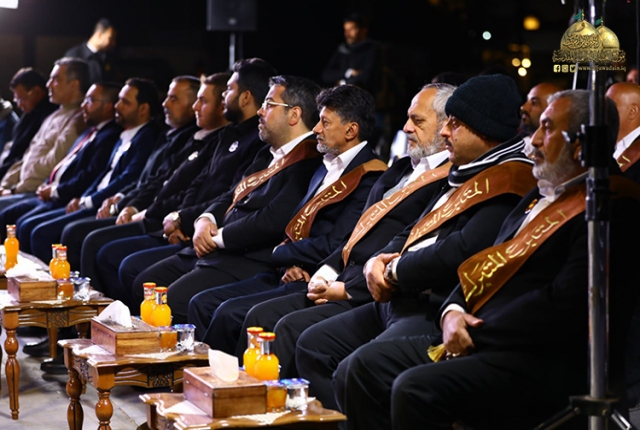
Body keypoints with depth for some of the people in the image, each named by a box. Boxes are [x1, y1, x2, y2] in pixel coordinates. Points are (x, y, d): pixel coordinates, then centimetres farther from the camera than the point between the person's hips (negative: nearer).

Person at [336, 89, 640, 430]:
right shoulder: (541, 197, 21)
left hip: (549, 364, -10)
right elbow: (488, 267, 23)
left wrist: (477, 335, -14)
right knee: (366, 365, -2)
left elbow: (563, 306, -20)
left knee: (415, 390, -29)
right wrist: (452, 311, 1)